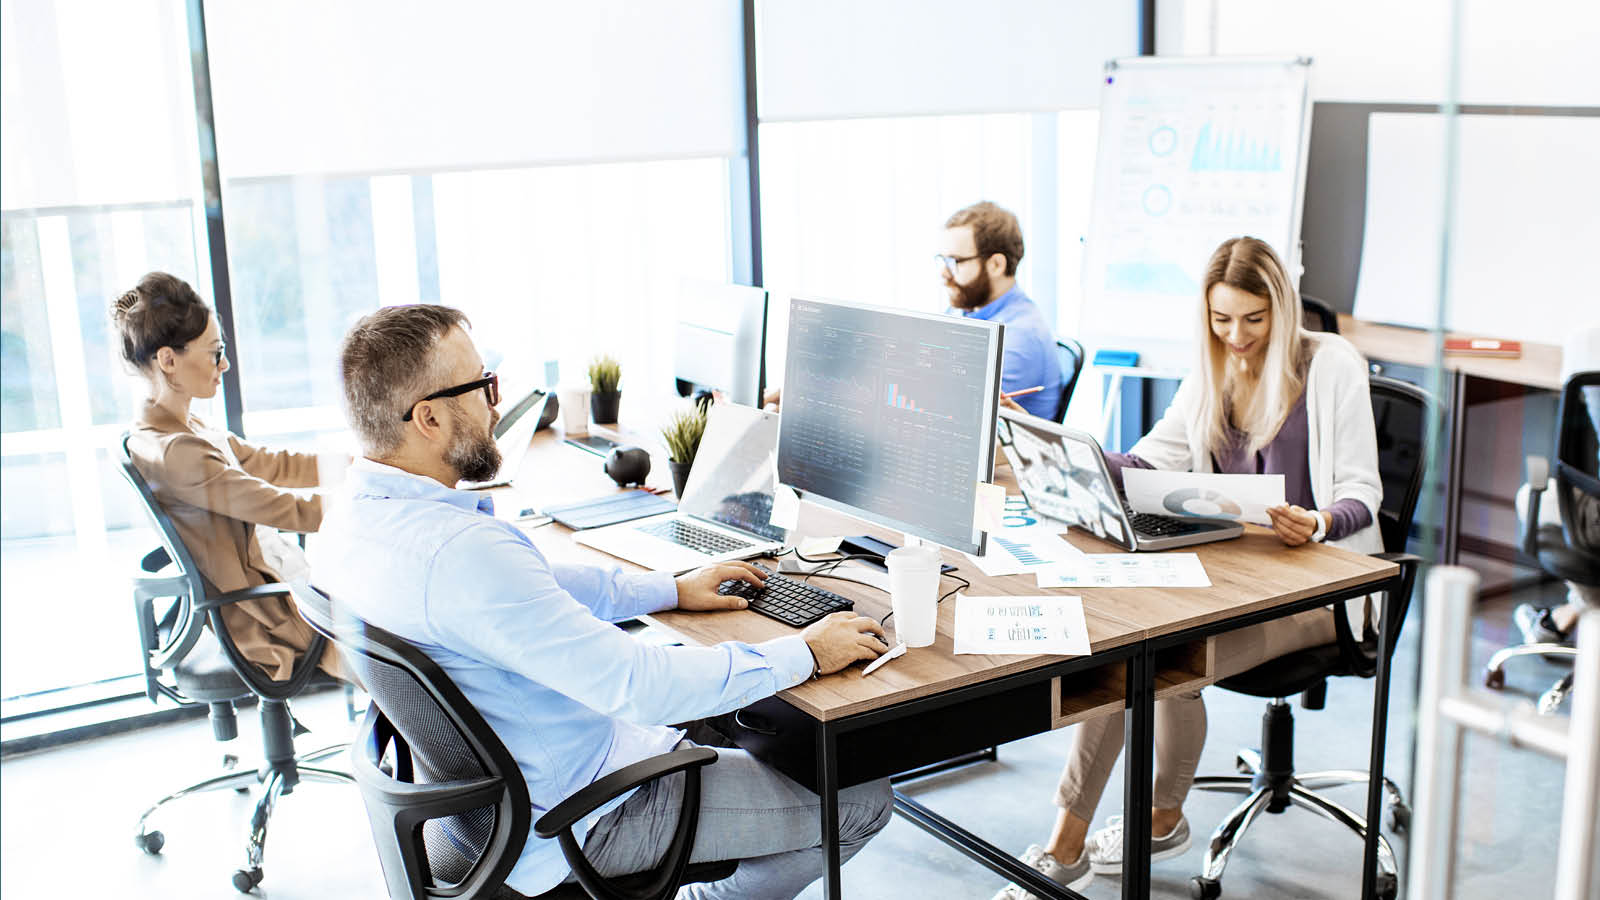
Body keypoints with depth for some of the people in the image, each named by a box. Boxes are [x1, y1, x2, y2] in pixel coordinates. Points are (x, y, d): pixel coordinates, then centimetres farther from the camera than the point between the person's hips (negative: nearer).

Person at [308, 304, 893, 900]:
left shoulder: (350, 517, -3)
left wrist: (671, 589, 15)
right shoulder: (460, 551, -35)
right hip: (573, 818, -10)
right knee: (861, 799, -1)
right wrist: (804, 654, -19)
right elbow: (637, 684, -32)